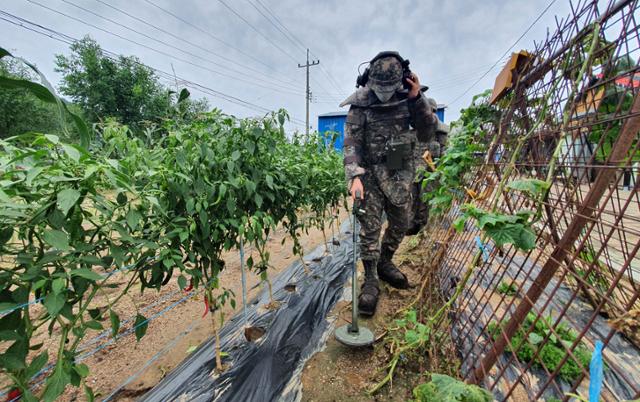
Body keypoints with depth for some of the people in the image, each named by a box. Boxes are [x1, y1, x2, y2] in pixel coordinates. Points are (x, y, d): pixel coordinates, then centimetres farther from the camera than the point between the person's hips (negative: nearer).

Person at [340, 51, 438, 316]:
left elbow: (427, 133, -1)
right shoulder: (361, 104, -7)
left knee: (401, 224, 13)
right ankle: (370, 282, 9)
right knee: (369, 228, -5)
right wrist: (355, 176, -26)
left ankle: (384, 263, 36)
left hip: (402, 173, 4)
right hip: (371, 173, -4)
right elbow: (352, 143, -13)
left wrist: (417, 99, -12)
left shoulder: (408, 97, 2)